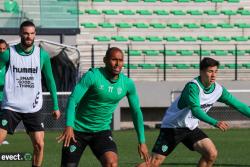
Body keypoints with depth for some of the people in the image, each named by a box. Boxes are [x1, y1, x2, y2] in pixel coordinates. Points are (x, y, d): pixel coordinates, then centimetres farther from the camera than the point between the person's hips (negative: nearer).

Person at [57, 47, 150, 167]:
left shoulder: (127, 84, -3)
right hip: (78, 129, -2)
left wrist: (142, 141, 7)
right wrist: (69, 126, -36)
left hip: (102, 131, 2)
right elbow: (73, 99, -22)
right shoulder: (92, 76, -16)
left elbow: (136, 112, 8)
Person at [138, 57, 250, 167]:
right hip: (172, 127, -7)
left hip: (191, 128, 7)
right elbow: (195, 110, -39)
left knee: (211, 154, -12)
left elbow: (238, 104, 2)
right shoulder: (193, 87, -26)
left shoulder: (218, 89, -5)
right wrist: (215, 123, -50)